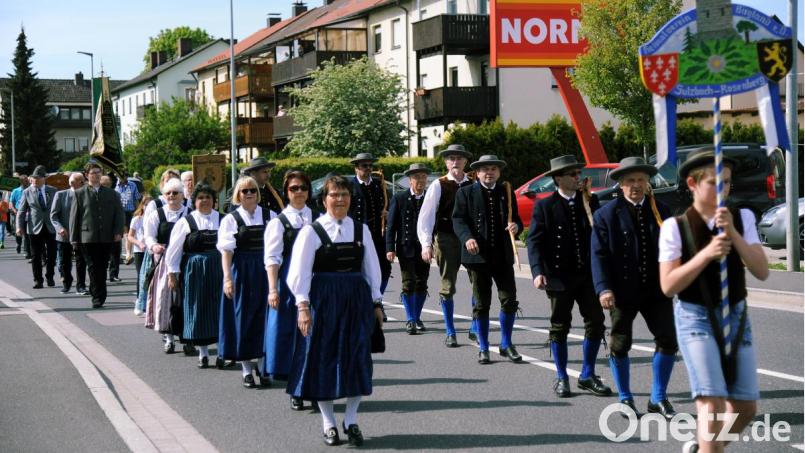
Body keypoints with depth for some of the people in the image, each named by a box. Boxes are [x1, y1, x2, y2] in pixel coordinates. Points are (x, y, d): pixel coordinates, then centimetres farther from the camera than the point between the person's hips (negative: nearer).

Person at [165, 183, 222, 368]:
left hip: (218, 269, 1)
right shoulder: (186, 221, 1)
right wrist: (172, 274, 0)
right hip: (193, 269, -1)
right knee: (198, 310, 4)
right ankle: (203, 353, 13)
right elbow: (174, 250, 2)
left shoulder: (222, 220, 4)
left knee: (219, 309, 1)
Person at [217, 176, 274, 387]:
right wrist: (227, 278, -16)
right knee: (243, 318, 2)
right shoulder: (231, 219, 0)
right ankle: (247, 370, 9)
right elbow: (226, 251, -6)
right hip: (242, 272, -2)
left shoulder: (269, 216, 6)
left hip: (265, 271, 2)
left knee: (264, 318, 4)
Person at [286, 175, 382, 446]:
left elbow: (371, 268, 12)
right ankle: (328, 423, 14)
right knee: (324, 358, 2)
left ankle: (351, 421, 13)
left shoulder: (361, 230, 8)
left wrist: (376, 302, 10)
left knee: (357, 358, 1)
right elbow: (300, 271, -6)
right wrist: (303, 306, -13)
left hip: (357, 299, 3)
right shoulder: (312, 231, -3)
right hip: (323, 299, -3)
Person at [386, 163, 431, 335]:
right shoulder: (399, 198, 0)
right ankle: (410, 320, -1)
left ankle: (417, 318, 20)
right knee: (408, 284, -7)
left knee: (421, 285, 7)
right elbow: (391, 225, -1)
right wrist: (390, 248, -8)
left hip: (424, 248, 3)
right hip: (406, 248, -2)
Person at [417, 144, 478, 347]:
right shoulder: (438, 185, -2)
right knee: (447, 287, 5)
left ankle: (475, 329, 14)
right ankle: (450, 333, 15)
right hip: (446, 239, -2)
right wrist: (426, 244, -12)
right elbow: (425, 216, -5)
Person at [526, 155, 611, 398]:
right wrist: (538, 272, -20)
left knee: (596, 322, 4)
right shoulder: (545, 206, -3)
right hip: (560, 275, -3)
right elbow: (534, 241, -9)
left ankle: (588, 375, 18)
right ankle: (561, 378, 18)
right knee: (560, 326, 5)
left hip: (588, 274, 3)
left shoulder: (589, 201, 7)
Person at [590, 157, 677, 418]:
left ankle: (658, 399, 15)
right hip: (622, 291, -3)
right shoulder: (607, 215, -3)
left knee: (668, 340, 1)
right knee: (620, 345, 5)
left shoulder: (661, 211, 7)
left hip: (655, 289, 3)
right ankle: (625, 399, 22)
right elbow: (599, 254, -8)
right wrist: (603, 288, -18)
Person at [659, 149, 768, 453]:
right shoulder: (675, 227, -8)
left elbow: (762, 271, -7)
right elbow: (668, 286, -11)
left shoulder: (743, 218, 2)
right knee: (711, 405, -17)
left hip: (736, 316, 4)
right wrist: (706, 254, -22)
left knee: (746, 408, 8)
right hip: (695, 318, -4)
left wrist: (732, 232, -19)